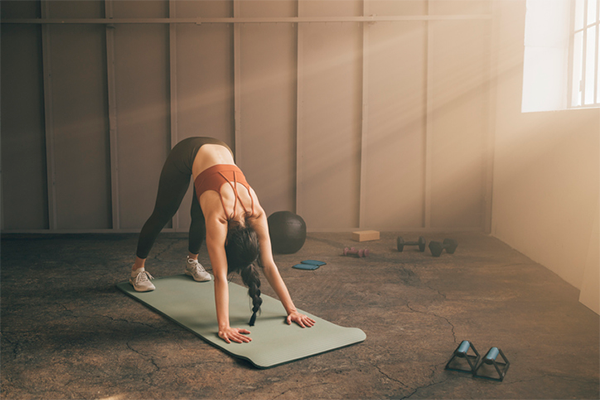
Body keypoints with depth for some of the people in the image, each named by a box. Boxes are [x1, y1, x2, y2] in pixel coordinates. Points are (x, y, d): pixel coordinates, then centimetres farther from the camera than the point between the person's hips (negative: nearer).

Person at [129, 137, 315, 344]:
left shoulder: (256, 214, -28)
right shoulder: (218, 217, -38)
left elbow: (269, 266, -23)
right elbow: (220, 276, -40)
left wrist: (291, 309, -24)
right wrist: (224, 326, -43)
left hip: (220, 150, 3)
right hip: (187, 154, -3)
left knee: (199, 218, 15)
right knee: (162, 215, 12)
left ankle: (192, 262, 42)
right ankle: (137, 270, 31)